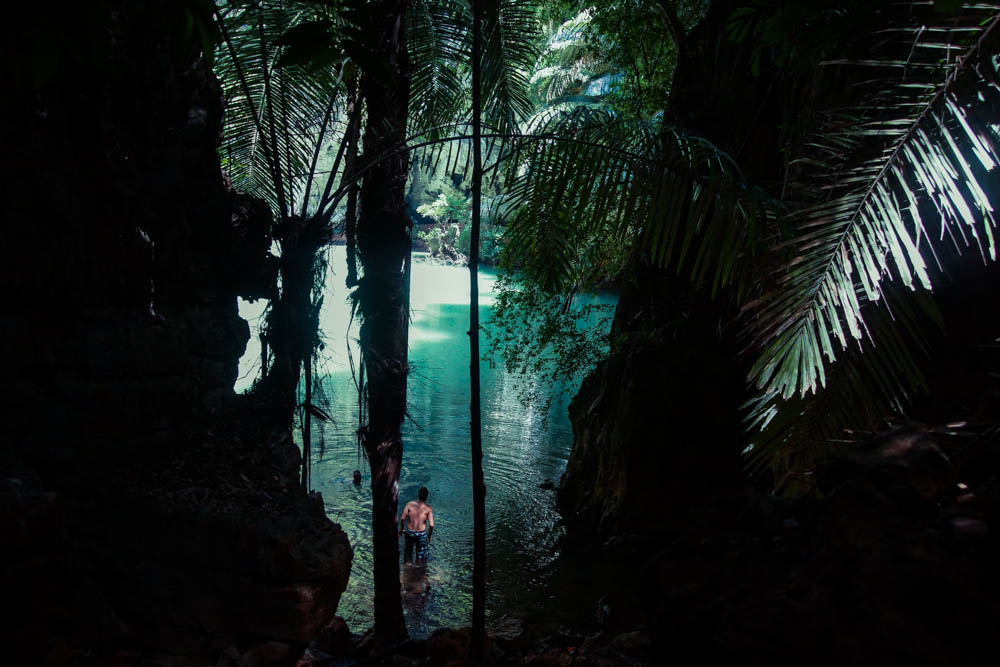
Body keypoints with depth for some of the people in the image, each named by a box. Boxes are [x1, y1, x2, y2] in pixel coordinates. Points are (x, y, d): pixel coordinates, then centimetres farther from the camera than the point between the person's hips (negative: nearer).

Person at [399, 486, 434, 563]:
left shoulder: (409, 504, -9)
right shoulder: (428, 508, -13)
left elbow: (402, 518, -9)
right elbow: (431, 525, -15)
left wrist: (401, 529, 8)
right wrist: (429, 536, 2)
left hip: (410, 532, 2)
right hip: (421, 534, -2)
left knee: (408, 552, 24)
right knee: (421, 555, 19)